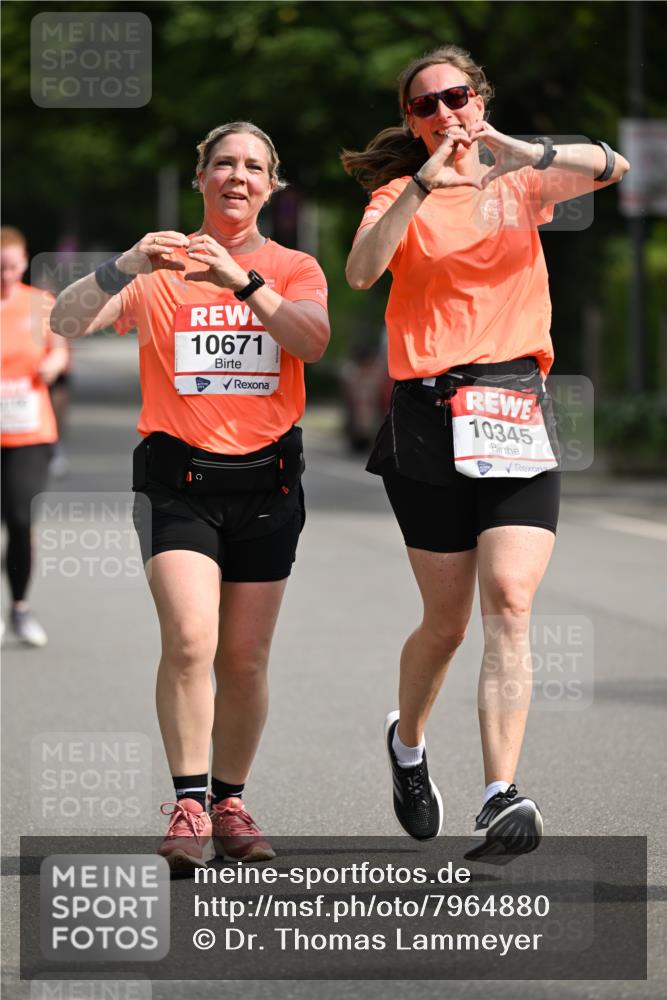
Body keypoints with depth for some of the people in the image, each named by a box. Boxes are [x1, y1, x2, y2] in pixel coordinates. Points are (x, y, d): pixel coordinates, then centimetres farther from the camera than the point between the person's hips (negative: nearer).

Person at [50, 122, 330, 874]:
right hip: (179, 475, -2)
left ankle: (230, 803, 18)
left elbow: (313, 340, -13)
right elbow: (66, 326, -7)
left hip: (266, 478, 2)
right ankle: (187, 807, -13)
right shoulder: (161, 268, 5)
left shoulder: (293, 269, 9)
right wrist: (127, 267, -23)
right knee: (189, 638, -18)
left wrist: (241, 279, -24)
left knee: (245, 657, 4)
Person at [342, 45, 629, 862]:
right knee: (447, 620, 6)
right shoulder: (400, 194, 11)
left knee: (509, 602, -16)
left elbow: (608, 167, -7)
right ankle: (407, 742, 36)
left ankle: (502, 798, -21)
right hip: (427, 417, 0)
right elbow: (361, 270, -10)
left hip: (515, 411, 0)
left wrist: (508, 147, -16)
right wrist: (425, 182, -19)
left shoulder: (520, 185, 13)